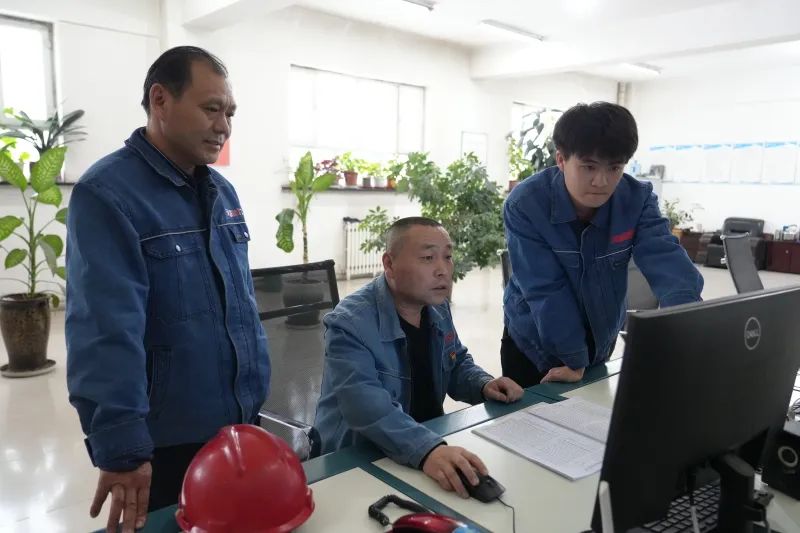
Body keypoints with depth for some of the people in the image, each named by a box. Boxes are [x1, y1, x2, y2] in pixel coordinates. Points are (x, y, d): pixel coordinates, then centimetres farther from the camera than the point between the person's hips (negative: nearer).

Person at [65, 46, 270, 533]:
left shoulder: (222, 191, 6)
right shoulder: (106, 194, -16)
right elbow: (106, 331, -24)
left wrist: (255, 395, 14)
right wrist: (121, 448, -27)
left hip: (239, 422, 7)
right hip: (164, 441, -7)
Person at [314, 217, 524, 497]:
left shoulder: (437, 308, 3)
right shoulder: (349, 324, -21)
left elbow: (457, 364, 17)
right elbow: (367, 407, -33)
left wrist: (484, 385, -3)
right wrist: (427, 451, -46)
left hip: (433, 443, 7)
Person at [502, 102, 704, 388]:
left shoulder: (637, 200, -16)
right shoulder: (524, 205, -25)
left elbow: (665, 259, -29)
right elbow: (545, 289, -26)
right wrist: (574, 360, -23)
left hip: (600, 341, 4)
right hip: (534, 344, -3)